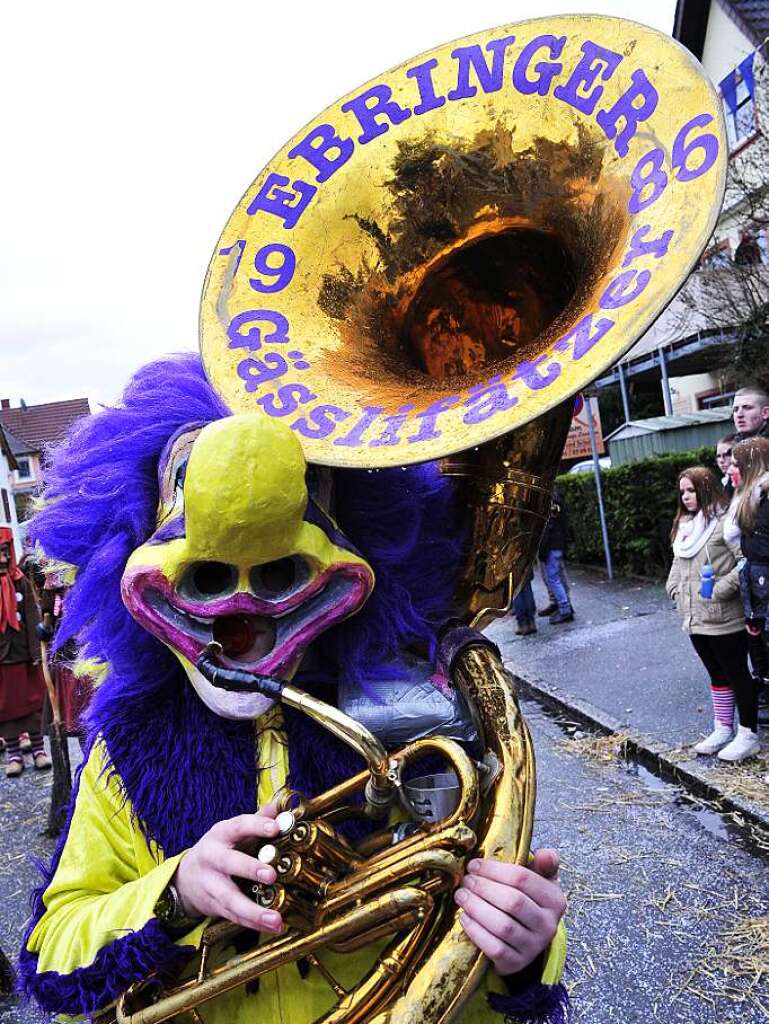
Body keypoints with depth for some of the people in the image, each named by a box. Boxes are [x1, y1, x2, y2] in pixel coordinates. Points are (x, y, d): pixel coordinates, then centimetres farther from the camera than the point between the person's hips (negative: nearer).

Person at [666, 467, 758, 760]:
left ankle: (748, 735, 17)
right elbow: (677, 562, 21)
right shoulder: (685, 524, 11)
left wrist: (719, 591, -22)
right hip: (694, 618, 8)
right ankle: (723, 729, 30)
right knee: (716, 675, 18)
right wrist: (675, 588, 7)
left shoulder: (725, 522, -15)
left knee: (736, 674, 5)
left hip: (724, 618, -8)